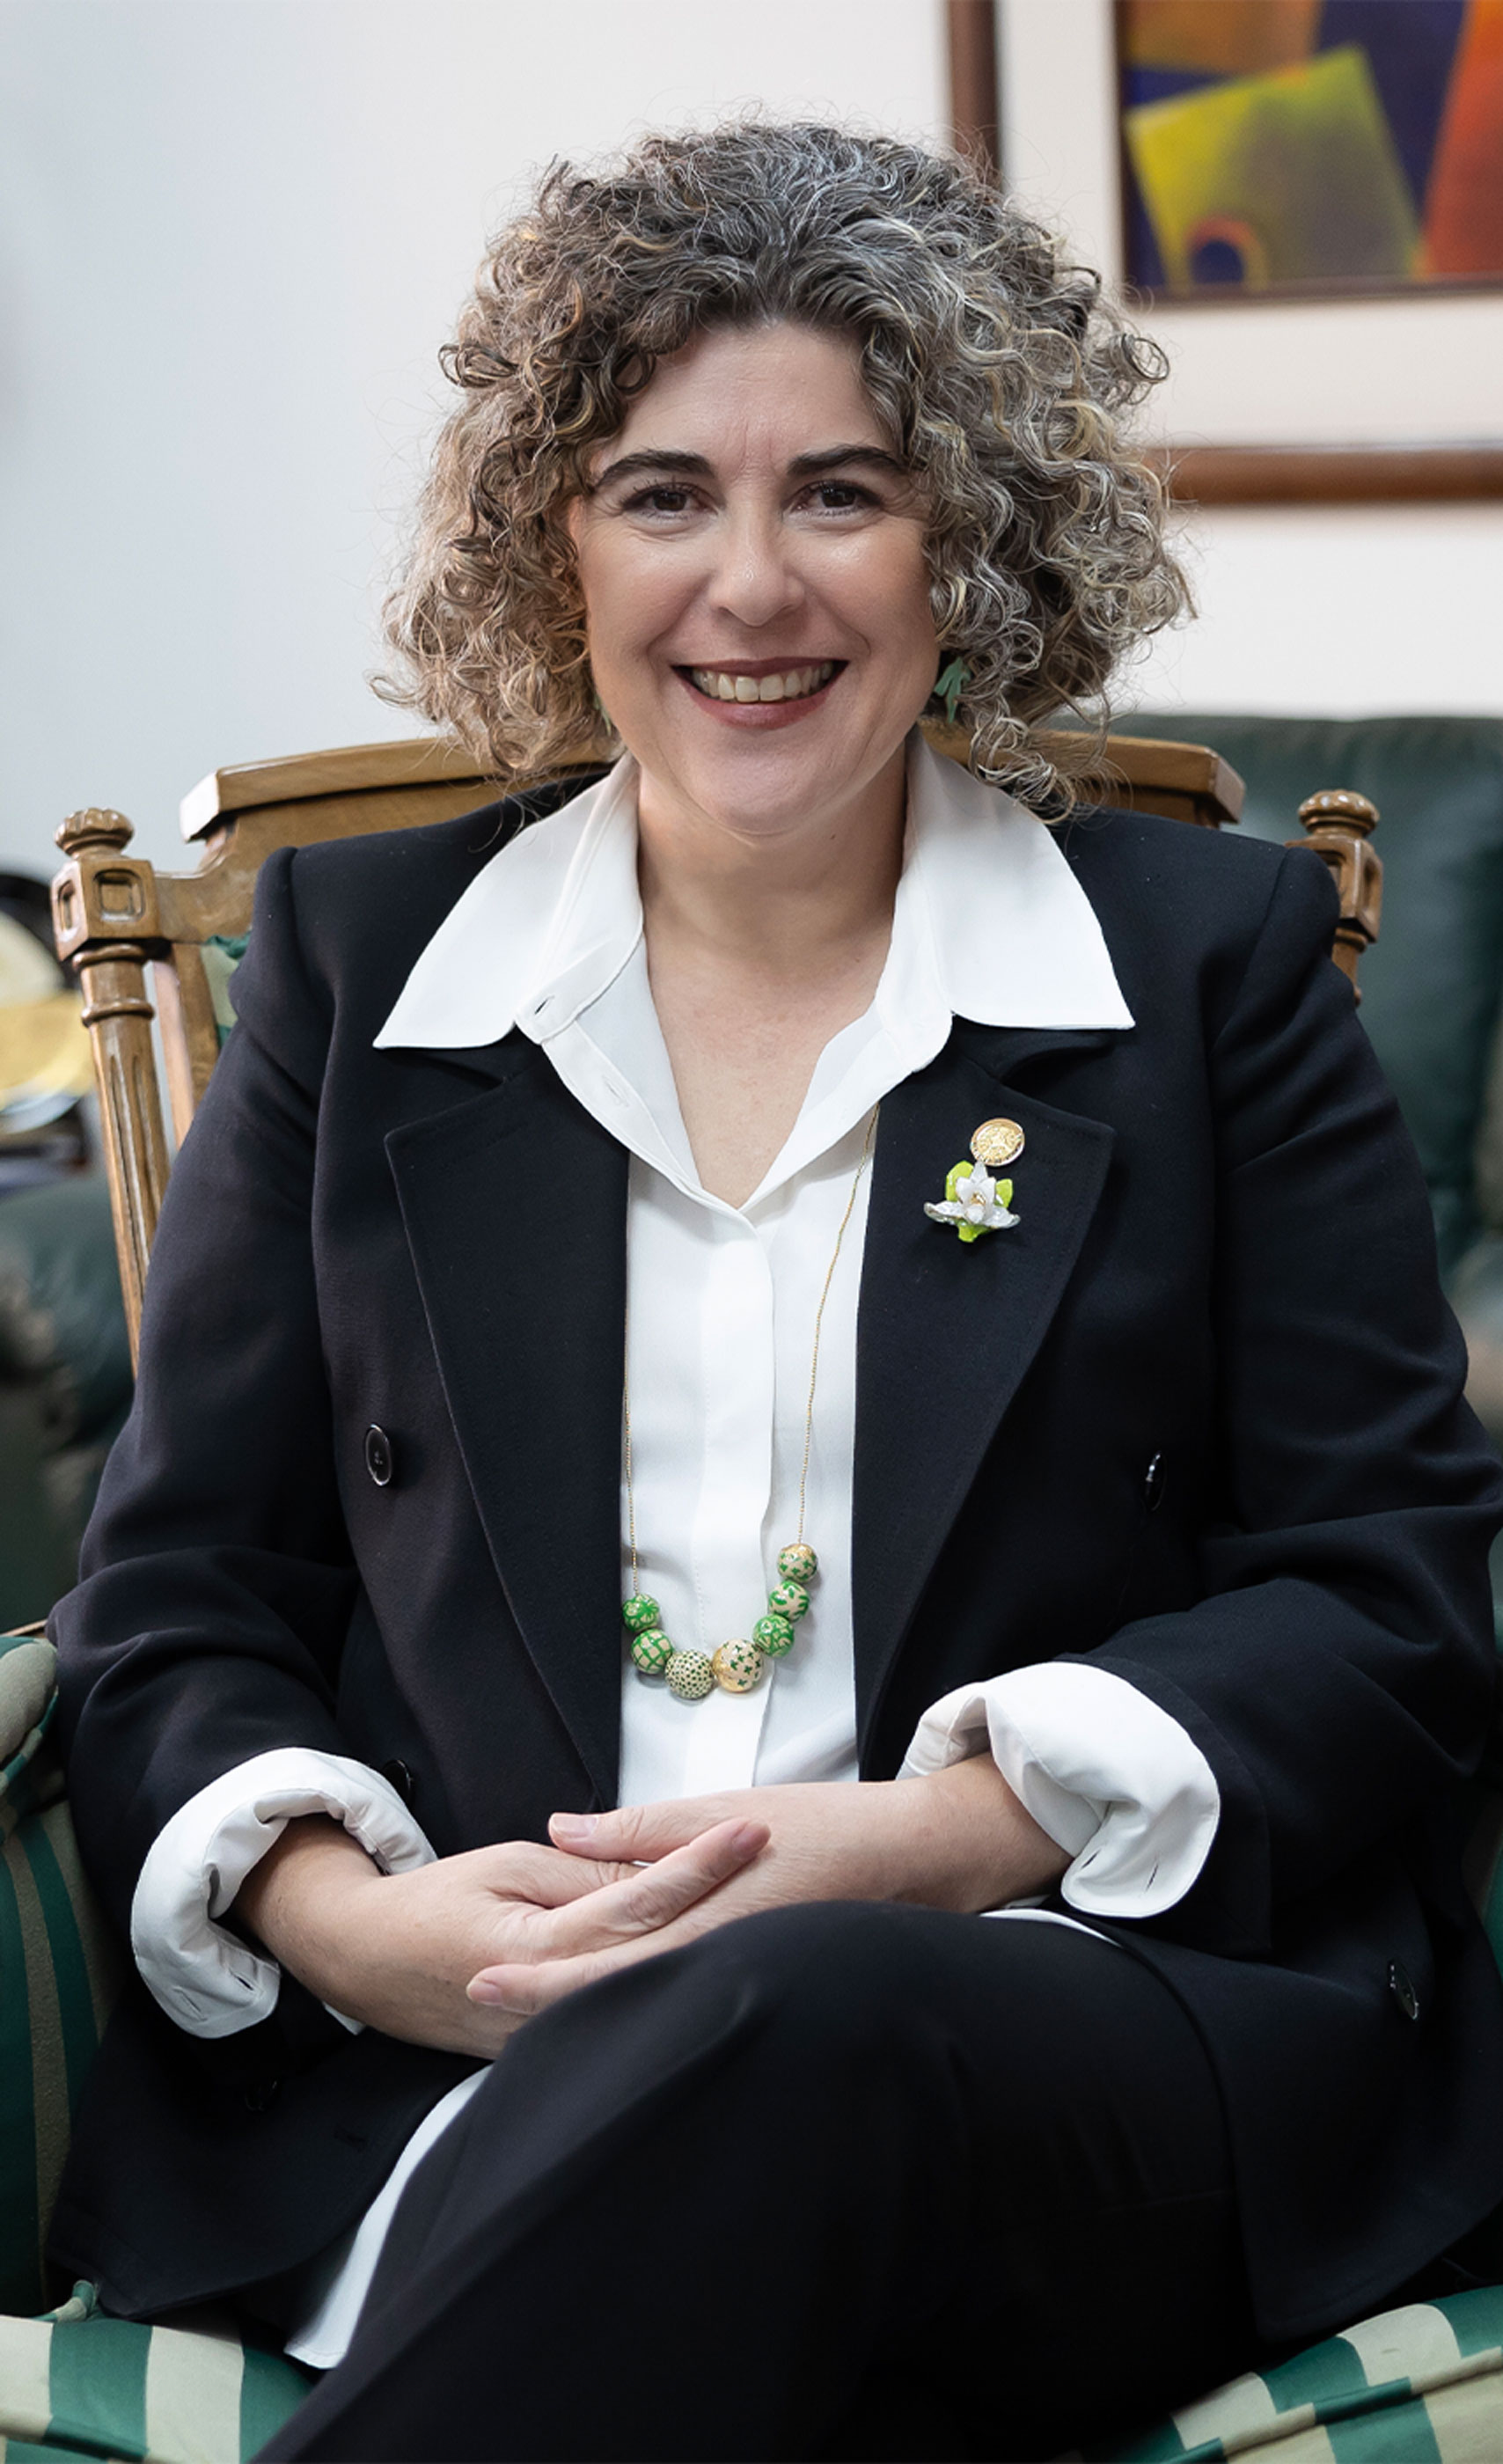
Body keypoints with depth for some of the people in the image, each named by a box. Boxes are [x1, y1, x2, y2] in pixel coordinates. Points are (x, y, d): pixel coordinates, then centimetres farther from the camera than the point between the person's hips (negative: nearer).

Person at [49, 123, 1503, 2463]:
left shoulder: (1213, 954, 12)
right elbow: (176, 1593, 14)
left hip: (1116, 2016, 0)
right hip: (425, 2068, 0)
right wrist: (347, 1916, -9)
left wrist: (939, 1836, -11)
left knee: (796, 2028, -38)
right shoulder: (356, 953, 16)